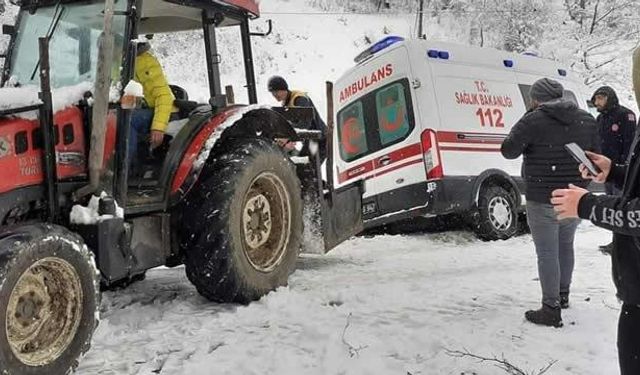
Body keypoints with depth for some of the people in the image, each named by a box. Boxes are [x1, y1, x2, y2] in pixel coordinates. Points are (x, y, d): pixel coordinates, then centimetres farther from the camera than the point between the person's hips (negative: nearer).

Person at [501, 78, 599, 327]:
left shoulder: (533, 121, -15)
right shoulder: (587, 120, 5)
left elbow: (508, 150, -9)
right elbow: (596, 157, 11)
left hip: (542, 200, -6)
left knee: (547, 253, 0)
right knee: (565, 245, 23)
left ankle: (551, 309, 4)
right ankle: (563, 294, 38)